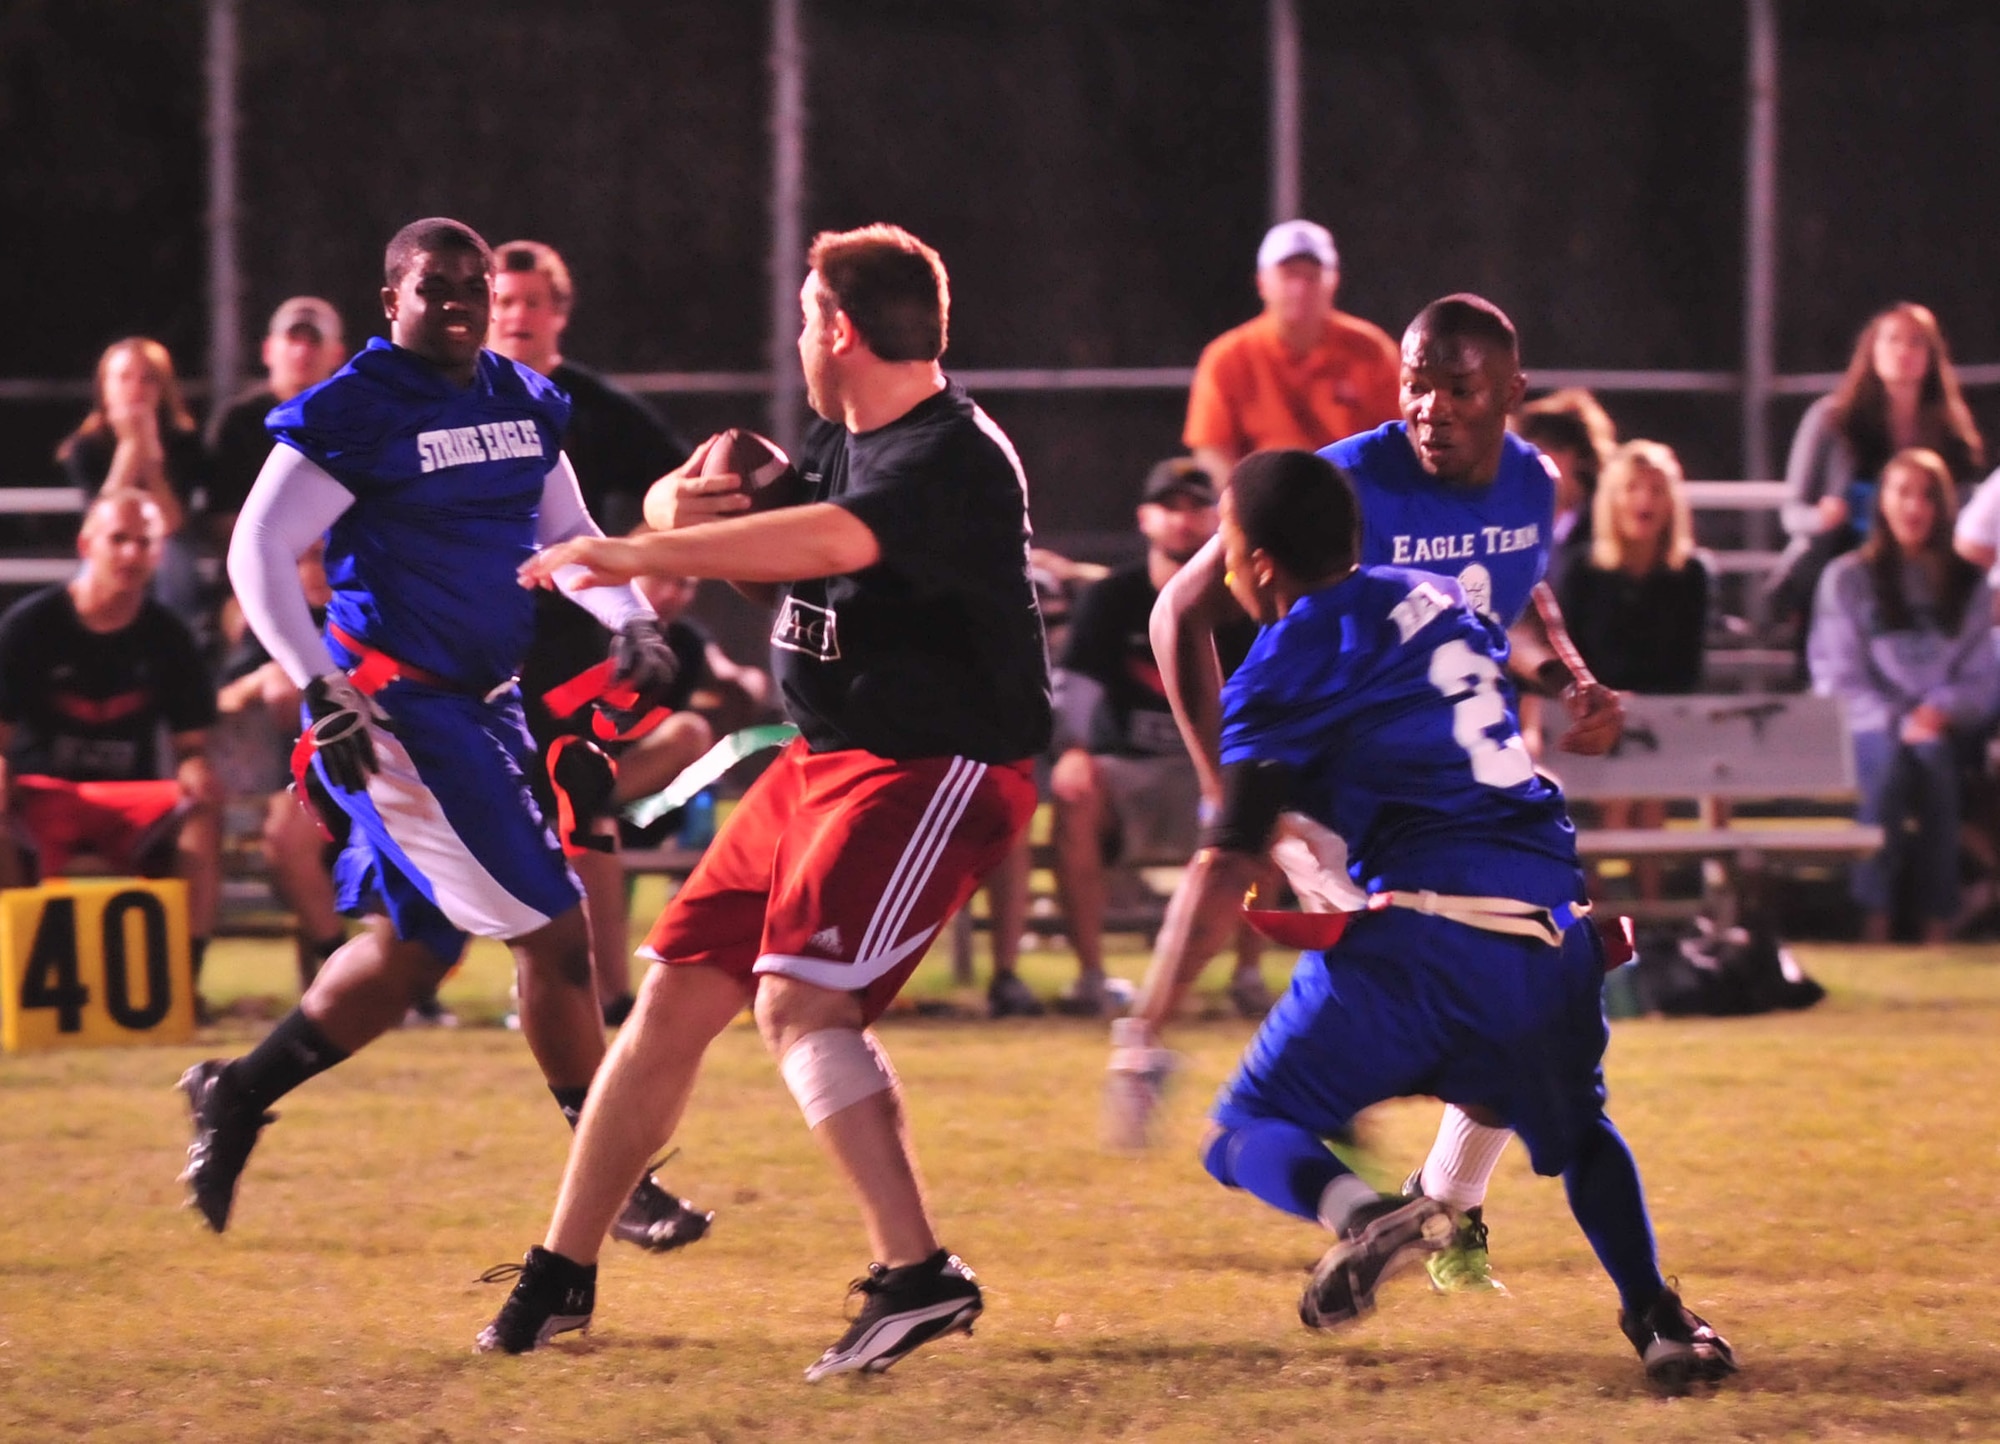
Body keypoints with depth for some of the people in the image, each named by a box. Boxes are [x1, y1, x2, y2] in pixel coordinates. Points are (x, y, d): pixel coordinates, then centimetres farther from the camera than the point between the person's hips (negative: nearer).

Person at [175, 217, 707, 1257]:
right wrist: (322, 693, -21)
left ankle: (236, 1097, 32)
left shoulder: (523, 404, 9)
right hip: (396, 702, -8)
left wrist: (632, 619, 4)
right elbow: (258, 553, -14)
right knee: (551, 930, -9)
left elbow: (567, 535, 21)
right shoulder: (355, 411, -13)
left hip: (482, 702, 8)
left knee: (412, 947, 16)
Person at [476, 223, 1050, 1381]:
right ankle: (562, 1276, 19)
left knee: (801, 997, -26)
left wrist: (635, 553, -35)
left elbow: (831, 543, -37)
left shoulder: (953, 458, -19)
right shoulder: (841, 441, 11)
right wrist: (687, 504, -6)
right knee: (676, 993, 9)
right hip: (824, 762, 9)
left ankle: (919, 1272, -27)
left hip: (938, 767, -9)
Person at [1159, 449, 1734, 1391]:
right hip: (1547, 915, 6)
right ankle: (1654, 1314, 10)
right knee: (1576, 1128, 31)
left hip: (1422, 927, -6)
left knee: (1248, 1133, 5)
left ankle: (1361, 1213, -27)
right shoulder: (1431, 598, 18)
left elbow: (1225, 868, -6)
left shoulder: (1285, 667, 1)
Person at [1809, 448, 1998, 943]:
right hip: (1870, 724, -1)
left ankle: (1939, 929, -38)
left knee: (1932, 758, -34)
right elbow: (1838, 676, 3)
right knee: (1889, 759, -36)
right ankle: (1875, 922, -40)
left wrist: (1939, 712, -10)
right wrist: (1896, 722, -11)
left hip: (1944, 727, 1)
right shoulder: (1847, 578, 12)